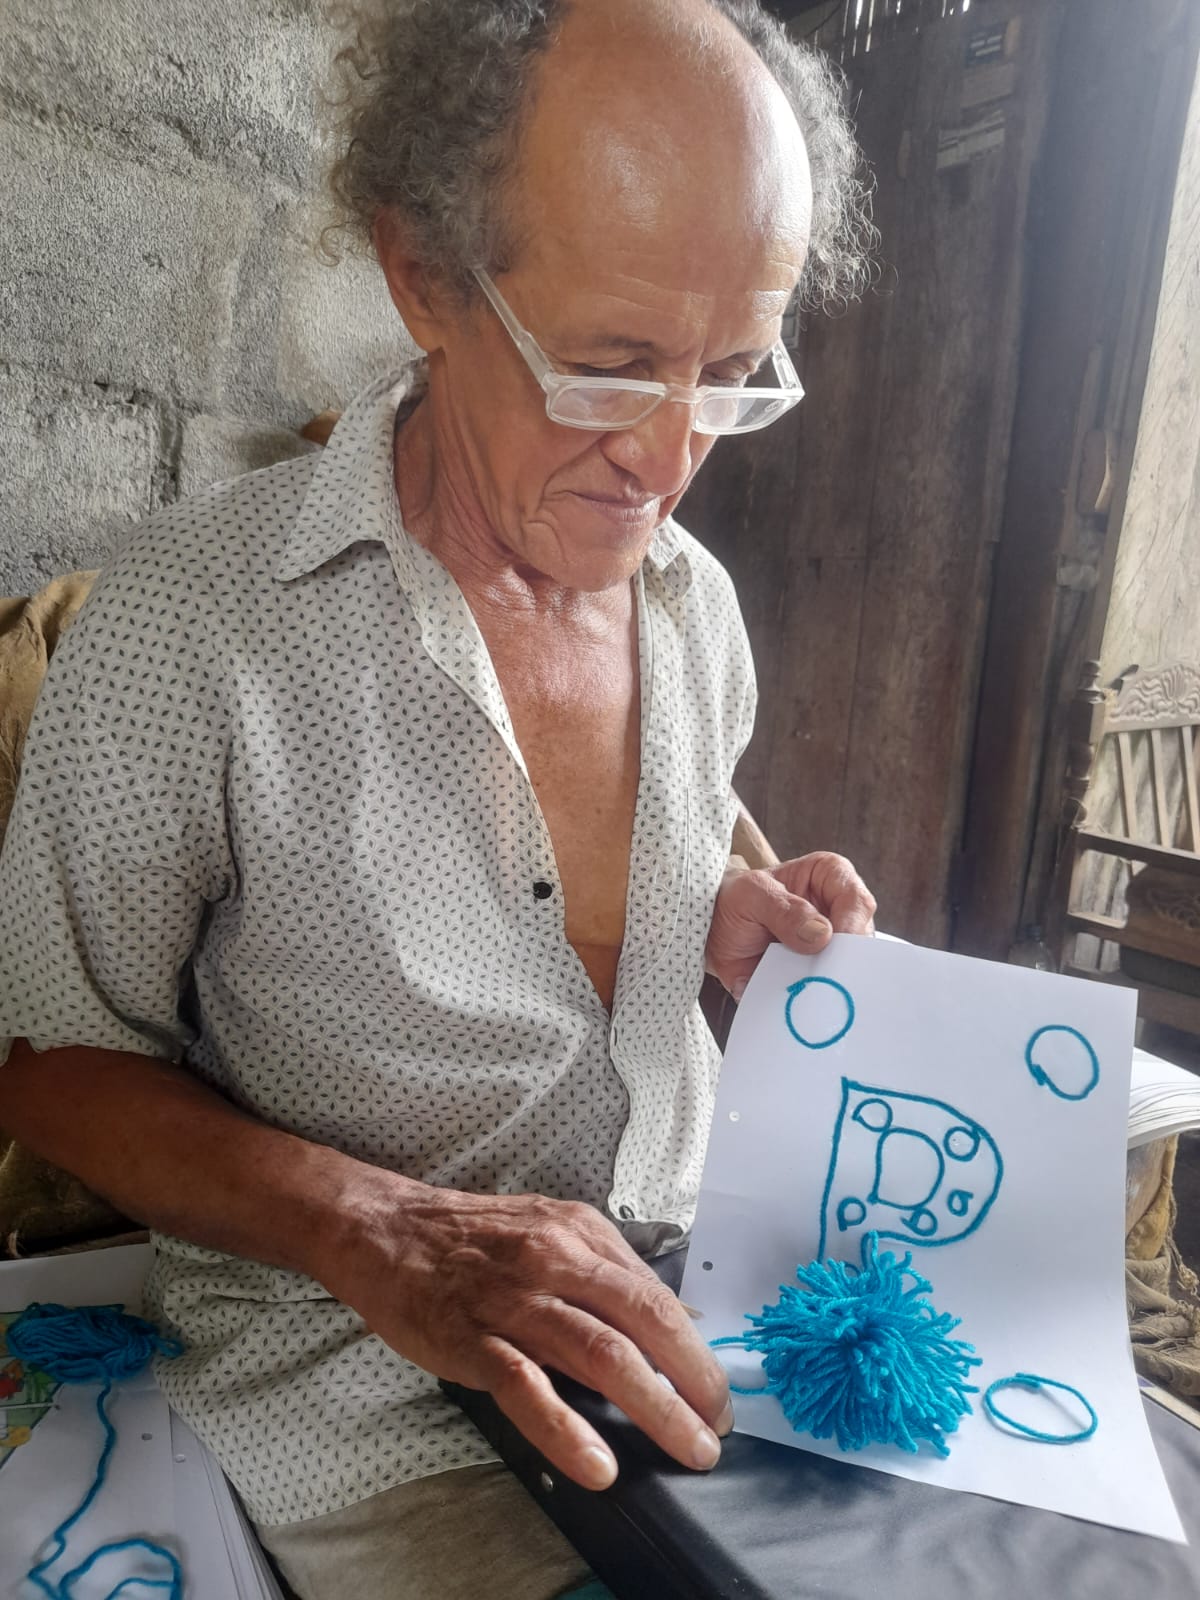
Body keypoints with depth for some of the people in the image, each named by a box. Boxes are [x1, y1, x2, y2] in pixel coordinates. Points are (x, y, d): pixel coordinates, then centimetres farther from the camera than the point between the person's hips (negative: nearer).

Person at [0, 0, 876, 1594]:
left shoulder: (696, 599, -1)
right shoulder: (189, 622, -19)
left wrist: (740, 921, -8)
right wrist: (378, 1230, -25)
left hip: (692, 1270, 5)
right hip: (356, 1366, -4)